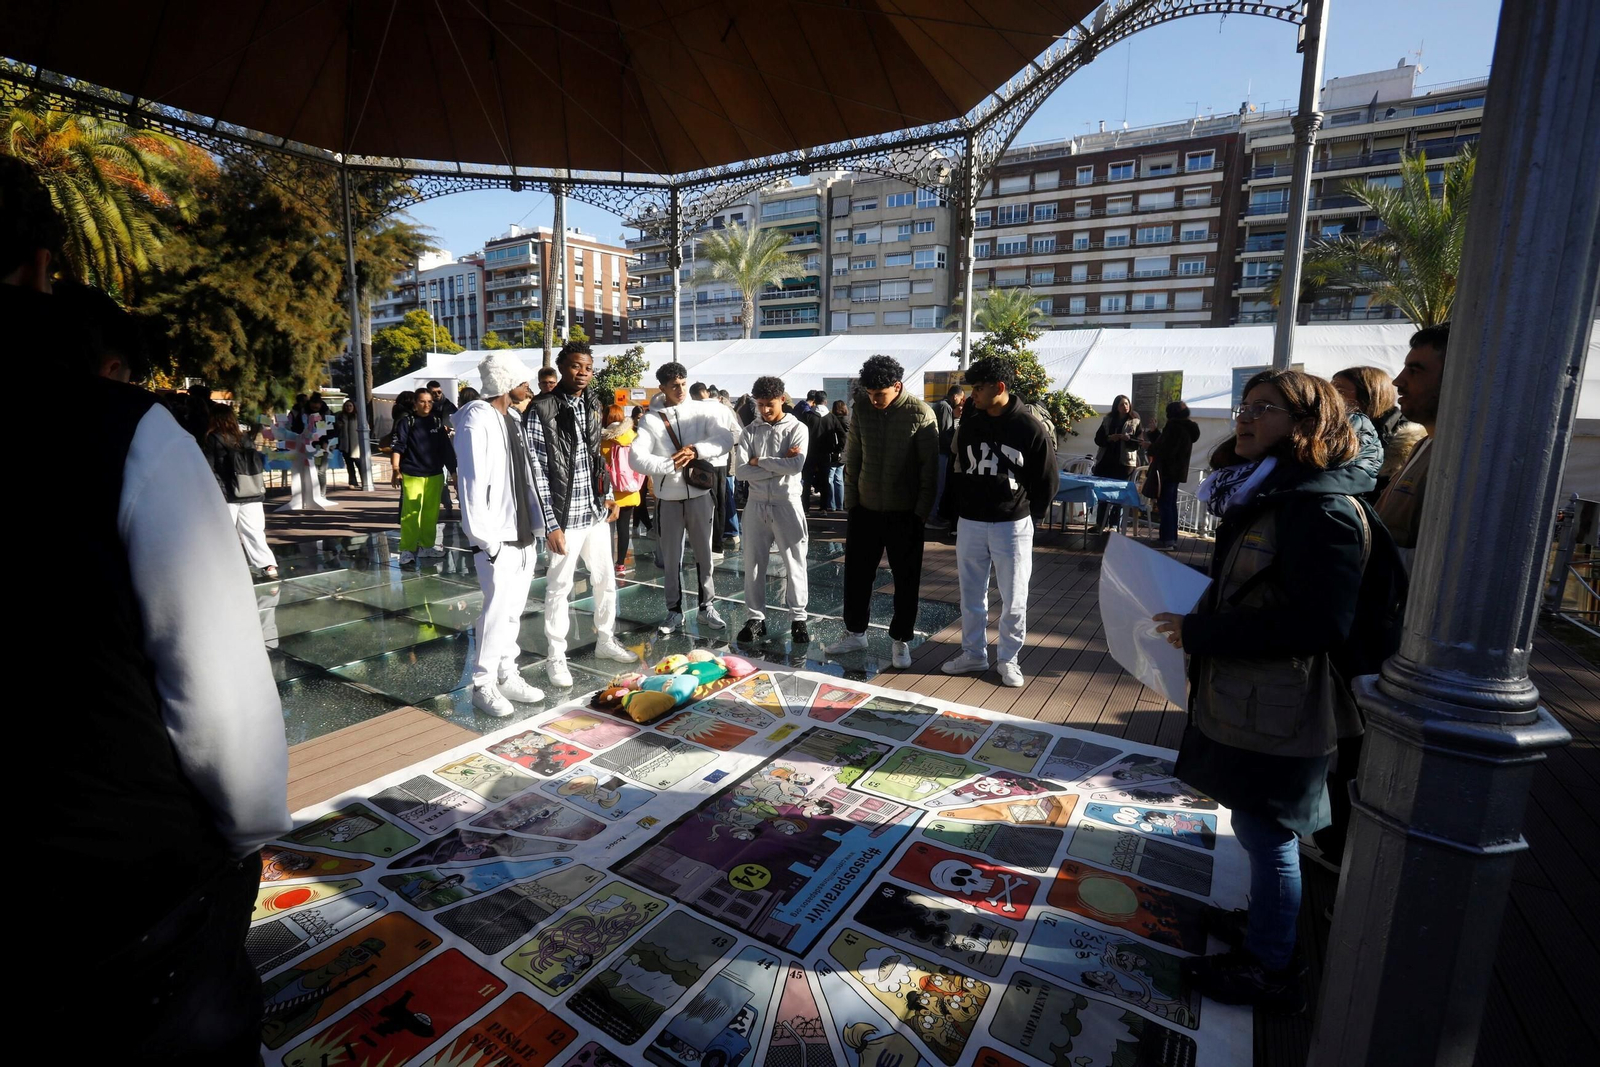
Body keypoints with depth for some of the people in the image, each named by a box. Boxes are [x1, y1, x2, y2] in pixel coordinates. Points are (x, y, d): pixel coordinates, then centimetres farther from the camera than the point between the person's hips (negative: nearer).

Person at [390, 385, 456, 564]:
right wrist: (396, 470, -12)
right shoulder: (407, 422, 0)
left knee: (431, 513, 8)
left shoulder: (438, 422, 10)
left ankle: (426, 546, 19)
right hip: (412, 475, -4)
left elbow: (446, 448, 12)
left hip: (435, 475, 4)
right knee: (410, 513, -8)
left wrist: (453, 470, 11)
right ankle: (407, 549, -1)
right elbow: (397, 447, -3)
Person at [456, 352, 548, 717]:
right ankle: (483, 684, 9)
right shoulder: (477, 419, -11)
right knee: (498, 608, -4)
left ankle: (507, 675, 24)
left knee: (514, 609, 13)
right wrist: (485, 538, -20)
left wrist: (535, 524, 8)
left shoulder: (512, 419, 15)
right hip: (498, 536, -8)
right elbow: (472, 482, -17)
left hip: (523, 532, 8)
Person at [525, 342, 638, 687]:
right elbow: (537, 471, -14)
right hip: (566, 516, -6)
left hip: (596, 512, 7)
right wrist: (550, 524, -16)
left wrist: (608, 496, 11)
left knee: (606, 579, 16)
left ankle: (605, 640, 34)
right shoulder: (543, 410, -12)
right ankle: (555, 657, 20)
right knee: (559, 587, 5)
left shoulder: (593, 406, 8)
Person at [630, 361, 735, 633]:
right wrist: (672, 465, -20)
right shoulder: (651, 419, -3)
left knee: (704, 553, 10)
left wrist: (697, 450, -22)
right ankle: (674, 610, 23)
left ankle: (706, 607, 24)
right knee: (671, 558, 10)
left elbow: (726, 439, -9)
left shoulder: (702, 410, 0)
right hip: (668, 498, 0)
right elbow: (637, 458, -12)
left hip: (699, 494, 1)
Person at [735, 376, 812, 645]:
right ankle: (755, 618, 18)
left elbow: (796, 465, -19)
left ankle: (798, 618, 16)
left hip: (787, 503, -3)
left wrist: (760, 461, -11)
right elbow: (742, 470, -7)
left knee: (794, 563, 4)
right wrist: (780, 463, -13)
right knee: (753, 562, 7)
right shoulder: (750, 431, 5)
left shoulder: (797, 429, -2)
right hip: (757, 504, 3)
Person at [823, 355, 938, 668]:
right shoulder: (862, 409, 0)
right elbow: (852, 459, 5)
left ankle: (900, 639, 23)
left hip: (905, 513, -3)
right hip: (865, 509, 4)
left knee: (906, 578, 7)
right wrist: (850, 502, 4)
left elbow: (930, 466, -9)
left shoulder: (920, 414, -11)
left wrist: (922, 512, -11)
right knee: (857, 573, 11)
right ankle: (855, 632, 28)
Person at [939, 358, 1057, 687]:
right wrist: (960, 509, 9)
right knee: (971, 595, 12)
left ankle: (1008, 659, 22)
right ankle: (973, 653, 27)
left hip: (1012, 526, -4)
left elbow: (1047, 482, -2)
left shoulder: (1031, 428, -9)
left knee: (1014, 600, 6)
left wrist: (1028, 516, 2)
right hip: (970, 524, 4)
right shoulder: (970, 424, 4)